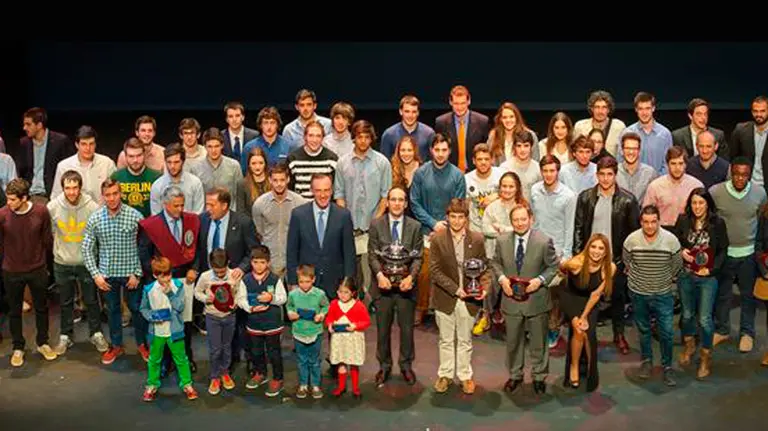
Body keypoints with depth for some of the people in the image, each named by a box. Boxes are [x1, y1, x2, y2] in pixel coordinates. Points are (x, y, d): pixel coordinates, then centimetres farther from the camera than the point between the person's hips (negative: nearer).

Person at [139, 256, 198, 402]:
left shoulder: (178, 286, -11)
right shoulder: (149, 289, -10)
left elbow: (180, 307, -15)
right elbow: (143, 308, 2)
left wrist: (170, 293, -24)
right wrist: (152, 316, -16)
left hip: (175, 330, -1)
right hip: (157, 331, 1)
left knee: (181, 358, 11)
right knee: (154, 359, 17)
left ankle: (187, 384, 26)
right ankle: (152, 385, 34)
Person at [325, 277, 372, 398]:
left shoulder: (359, 305, -11)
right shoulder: (334, 304, -3)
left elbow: (367, 321, -7)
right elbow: (329, 318, 10)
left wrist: (355, 326, -23)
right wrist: (330, 325, -11)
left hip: (354, 338, -2)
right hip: (339, 338, 2)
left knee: (354, 364, 8)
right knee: (340, 363, 11)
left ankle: (355, 388, 22)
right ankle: (341, 386, 27)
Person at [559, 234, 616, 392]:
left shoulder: (610, 268, -23)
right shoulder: (576, 263, -31)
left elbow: (596, 294, -13)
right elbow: (561, 269, -7)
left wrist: (584, 316, -13)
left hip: (589, 301, 2)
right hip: (570, 297, -2)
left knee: (590, 333, -9)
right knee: (579, 330, -19)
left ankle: (591, 371, 15)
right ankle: (574, 367, 4)